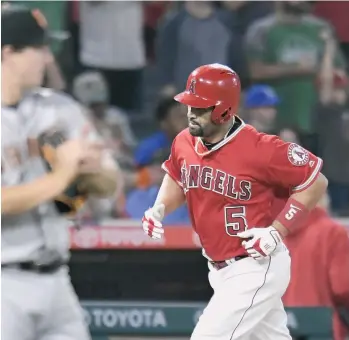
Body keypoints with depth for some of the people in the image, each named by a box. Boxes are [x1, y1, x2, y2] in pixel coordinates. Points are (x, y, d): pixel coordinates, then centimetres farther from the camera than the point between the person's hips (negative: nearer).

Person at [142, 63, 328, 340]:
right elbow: (177, 179, 20)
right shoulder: (184, 143, -1)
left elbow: (316, 182, -13)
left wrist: (277, 231, -19)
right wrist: (160, 208, -1)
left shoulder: (260, 149, -22)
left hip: (256, 270, -8)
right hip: (220, 269, 8)